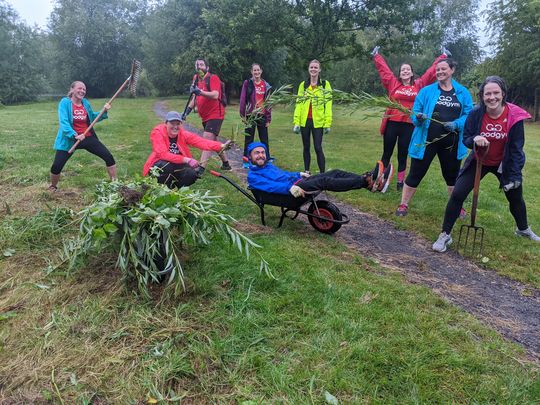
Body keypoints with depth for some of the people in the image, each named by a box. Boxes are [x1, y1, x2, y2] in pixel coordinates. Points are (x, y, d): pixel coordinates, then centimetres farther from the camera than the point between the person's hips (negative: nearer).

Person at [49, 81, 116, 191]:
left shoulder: (85, 103, 6)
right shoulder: (65, 102, -9)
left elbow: (92, 117, 22)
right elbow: (63, 122, -21)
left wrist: (104, 112, 5)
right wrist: (74, 135, -35)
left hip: (88, 138, 4)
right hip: (69, 140, -4)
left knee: (109, 157, -4)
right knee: (56, 166, -5)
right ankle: (52, 187, 26)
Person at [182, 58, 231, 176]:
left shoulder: (213, 78, -10)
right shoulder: (196, 79, 13)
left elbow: (215, 95, -26)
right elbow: (195, 97, 21)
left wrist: (200, 92, -38)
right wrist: (187, 111, 12)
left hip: (215, 114, -9)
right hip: (205, 116, 9)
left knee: (207, 139, -19)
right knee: (213, 141, 16)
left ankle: (201, 168, -23)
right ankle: (226, 164, 30)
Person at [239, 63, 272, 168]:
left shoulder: (266, 85, 7)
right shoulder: (247, 83, -1)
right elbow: (243, 99, -3)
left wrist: (268, 118, 6)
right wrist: (242, 114, -10)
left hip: (262, 116, 2)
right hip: (250, 115, -2)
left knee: (264, 139, 7)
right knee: (249, 139, 4)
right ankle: (246, 161, 11)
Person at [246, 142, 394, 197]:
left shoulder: (268, 165, 25)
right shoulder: (252, 176, -2)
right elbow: (270, 185, -18)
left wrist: (299, 173, 23)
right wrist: (289, 187, -30)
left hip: (298, 181, 9)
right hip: (291, 189, -9)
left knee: (335, 173, -8)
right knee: (326, 181, -27)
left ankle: (369, 178, -21)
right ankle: (369, 182, -35)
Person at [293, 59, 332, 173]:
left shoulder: (325, 84, 1)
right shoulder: (303, 85, 9)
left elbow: (328, 105, -4)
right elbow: (298, 104, 4)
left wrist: (327, 124, -10)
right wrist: (296, 122, -4)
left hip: (318, 122, -3)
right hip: (304, 121, 3)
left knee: (318, 148, -7)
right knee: (306, 148, 11)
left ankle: (322, 173, 0)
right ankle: (306, 172, 21)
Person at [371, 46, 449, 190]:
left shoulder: (419, 85, 7)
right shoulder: (393, 83, 5)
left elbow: (432, 71, 15)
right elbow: (383, 68, 14)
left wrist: (443, 57, 22)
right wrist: (376, 56, 21)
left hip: (409, 125, 1)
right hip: (392, 123, -1)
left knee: (403, 155, 10)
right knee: (387, 154, 7)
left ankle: (400, 181, 19)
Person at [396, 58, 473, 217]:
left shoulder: (463, 92, 3)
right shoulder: (426, 91, -2)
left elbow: (469, 116, 2)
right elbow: (414, 113, -3)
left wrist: (456, 124, -17)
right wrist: (419, 117, -26)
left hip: (451, 143, 2)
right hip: (426, 140, -2)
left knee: (452, 175, 17)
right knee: (415, 174, 3)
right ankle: (403, 205, 16)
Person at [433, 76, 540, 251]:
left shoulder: (514, 116, -19)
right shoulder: (475, 114, -19)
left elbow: (516, 148, -14)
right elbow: (466, 139, -9)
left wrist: (515, 175, -16)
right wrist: (474, 139, -33)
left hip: (503, 164, 1)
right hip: (479, 162, 0)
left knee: (516, 197, 17)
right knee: (457, 194, -12)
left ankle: (523, 229, 47)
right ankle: (445, 235, 1)